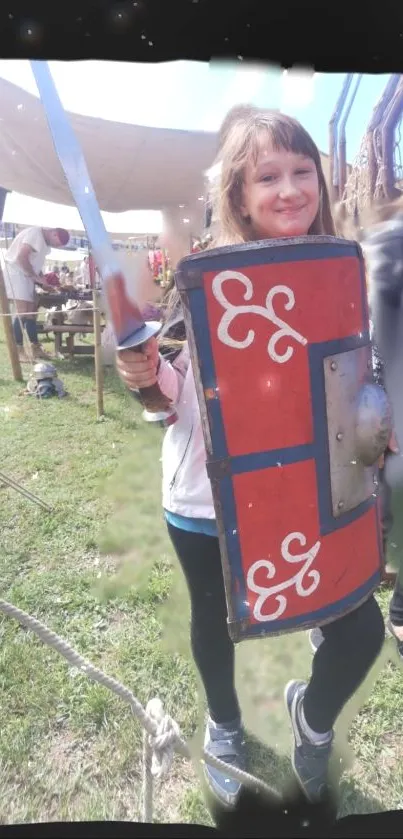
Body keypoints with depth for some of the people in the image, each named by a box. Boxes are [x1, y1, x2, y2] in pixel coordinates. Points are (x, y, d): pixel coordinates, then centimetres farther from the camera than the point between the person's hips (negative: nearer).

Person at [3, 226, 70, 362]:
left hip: (26, 276, 10)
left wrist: (43, 282, 9)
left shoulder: (44, 242, 16)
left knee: (31, 314, 10)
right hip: (15, 274, -10)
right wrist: (36, 277, -19)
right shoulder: (35, 233, -14)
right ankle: (18, 352, -14)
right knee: (22, 314, -15)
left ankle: (36, 349, 17)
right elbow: (21, 257, -24)